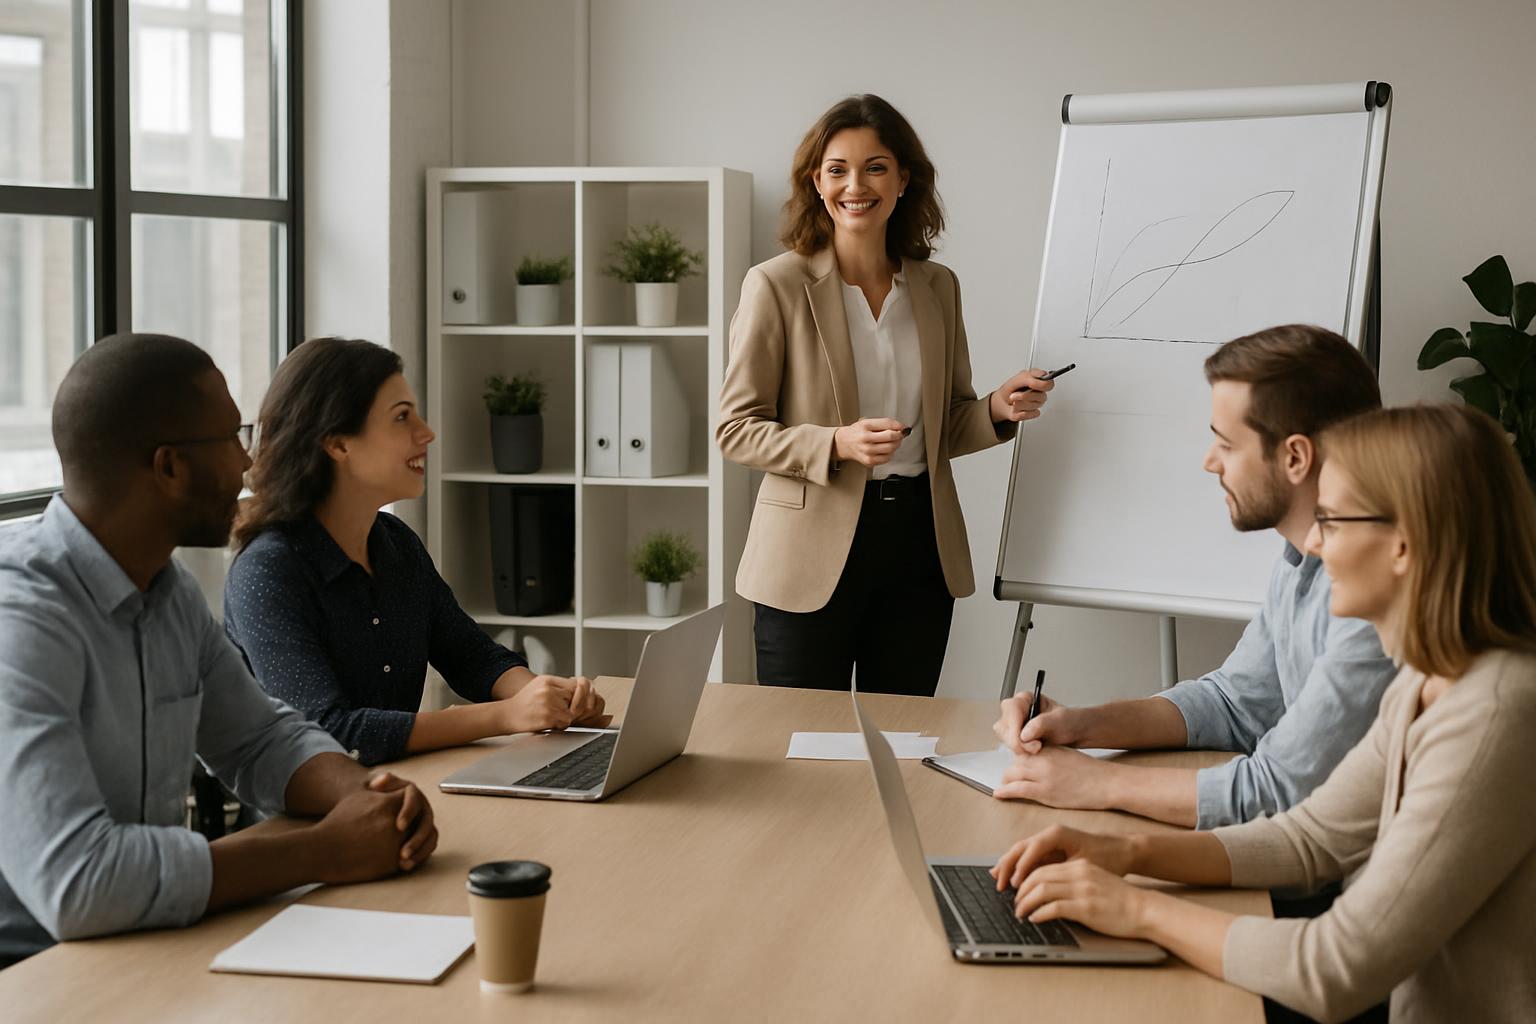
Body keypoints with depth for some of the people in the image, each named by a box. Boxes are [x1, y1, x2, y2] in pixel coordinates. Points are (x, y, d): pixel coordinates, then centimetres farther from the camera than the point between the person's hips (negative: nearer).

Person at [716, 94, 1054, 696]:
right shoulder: (776, 286, -6)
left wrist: (997, 410, -5)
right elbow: (735, 430, -7)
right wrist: (837, 443, -21)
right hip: (814, 551, -4)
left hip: (920, 545, 4)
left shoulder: (938, 287, 8)